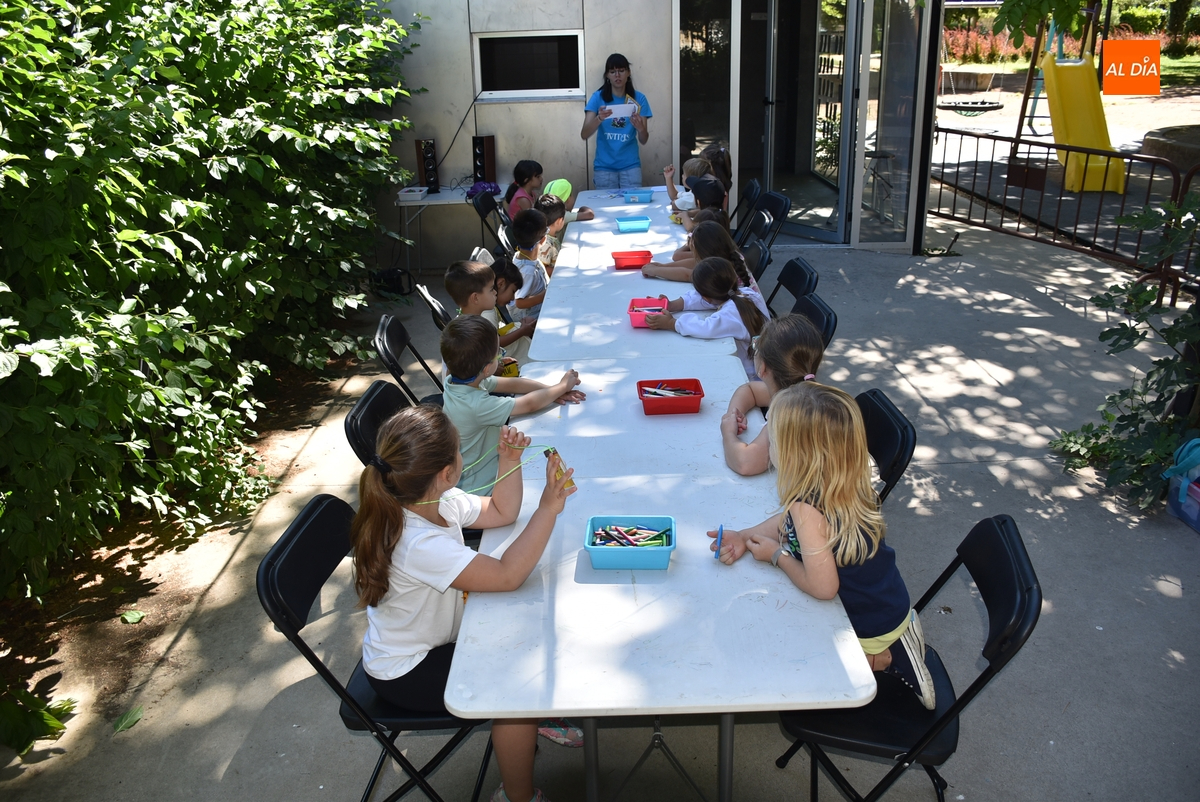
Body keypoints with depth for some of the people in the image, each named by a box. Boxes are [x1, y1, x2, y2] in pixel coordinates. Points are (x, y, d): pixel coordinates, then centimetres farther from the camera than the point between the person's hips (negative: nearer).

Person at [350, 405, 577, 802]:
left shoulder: (440, 501, -11)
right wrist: (548, 508, -35)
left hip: (436, 637, 9)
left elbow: (500, 512, 3)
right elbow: (507, 575, -36)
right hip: (405, 672, -9)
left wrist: (509, 460, -12)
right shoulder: (419, 544, -38)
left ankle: (536, 717, 32)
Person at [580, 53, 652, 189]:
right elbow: (584, 135, -12)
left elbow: (643, 140, -3)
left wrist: (640, 128, -25)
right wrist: (599, 119, -30)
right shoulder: (598, 97, -3)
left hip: (630, 166, 1)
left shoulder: (638, 99, -1)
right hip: (604, 167, 0)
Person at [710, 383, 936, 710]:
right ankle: (893, 643, 17)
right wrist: (744, 536, -4)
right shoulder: (846, 486, -9)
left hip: (868, 628, -7)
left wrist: (777, 555, -17)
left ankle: (885, 659, 6)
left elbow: (822, 587, -31)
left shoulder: (807, 506, -35)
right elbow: (787, 521, 7)